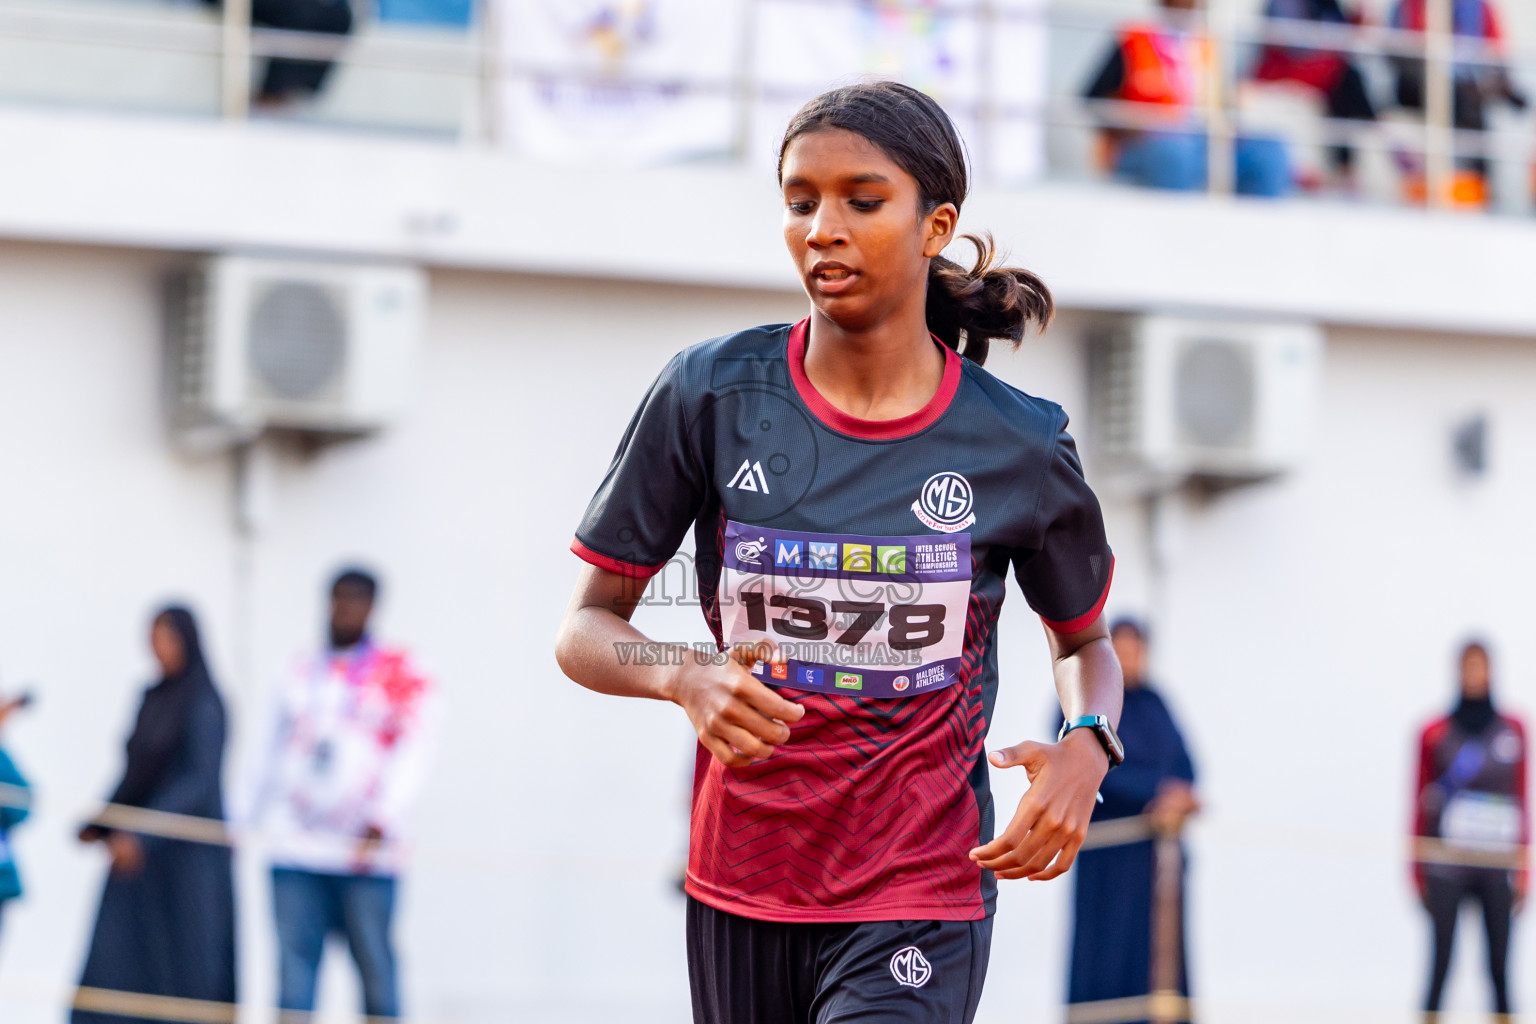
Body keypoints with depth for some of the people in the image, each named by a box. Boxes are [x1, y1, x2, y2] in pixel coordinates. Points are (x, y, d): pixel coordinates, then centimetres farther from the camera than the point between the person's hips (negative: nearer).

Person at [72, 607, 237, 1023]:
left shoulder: (203, 704, -10)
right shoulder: (153, 699, 13)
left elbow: (200, 780, -19)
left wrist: (143, 837, -26)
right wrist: (99, 824, 4)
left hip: (187, 852, -7)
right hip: (137, 851, 7)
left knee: (189, 967, -2)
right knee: (110, 964, -3)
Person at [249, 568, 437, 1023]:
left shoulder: (400, 677, 5)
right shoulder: (303, 674, 19)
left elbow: (412, 755, -5)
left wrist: (382, 819, -18)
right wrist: (256, 819, 25)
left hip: (365, 852, -4)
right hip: (296, 851, 4)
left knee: (374, 962, -6)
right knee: (295, 956, -5)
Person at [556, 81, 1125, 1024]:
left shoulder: (1019, 449, -5)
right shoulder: (710, 397, -5)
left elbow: (1083, 638, 14)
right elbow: (584, 631, 0)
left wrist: (1086, 748, -9)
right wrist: (686, 678, -22)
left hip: (919, 907, -2)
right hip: (739, 898, 2)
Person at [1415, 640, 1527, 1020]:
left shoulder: (1512, 731, 7)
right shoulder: (1434, 734, 4)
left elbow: (1522, 800, 11)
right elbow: (1421, 803, 8)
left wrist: (1523, 868, 8)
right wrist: (1418, 871, 6)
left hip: (1497, 864, 1)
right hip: (1446, 864, -1)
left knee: (1499, 967, -1)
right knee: (1440, 964, -4)